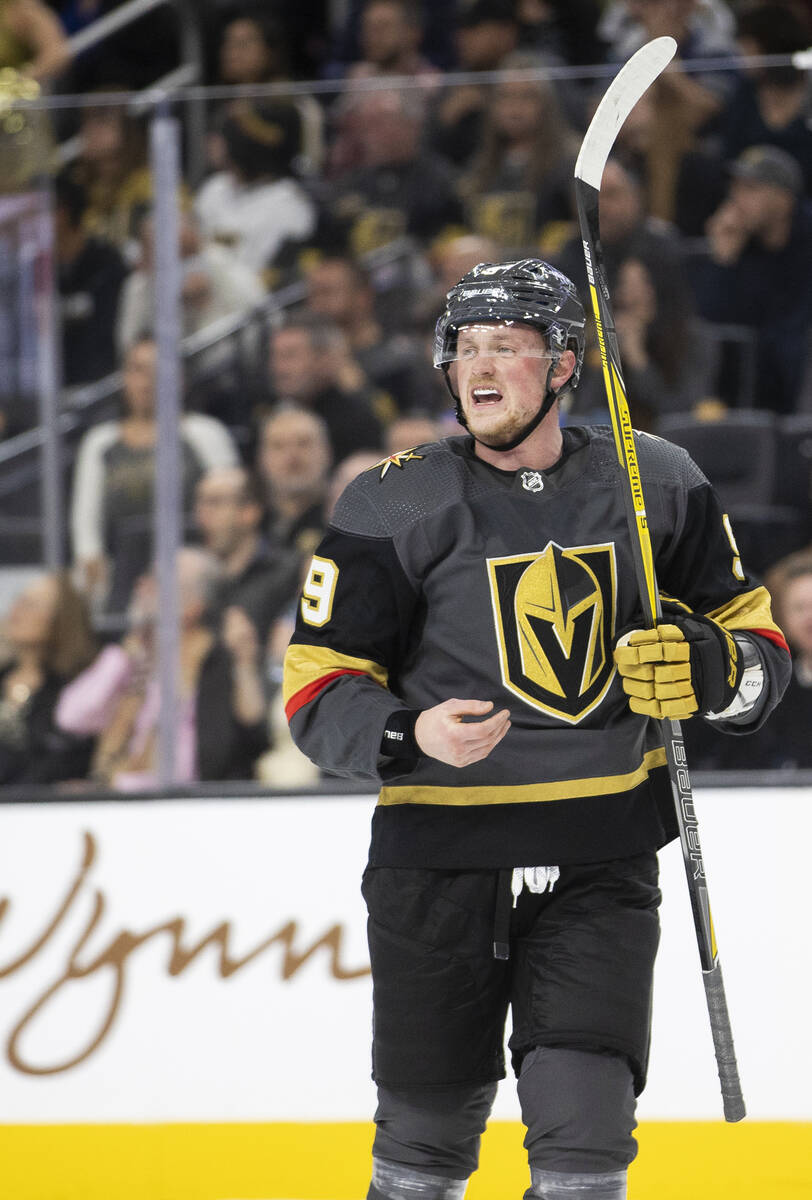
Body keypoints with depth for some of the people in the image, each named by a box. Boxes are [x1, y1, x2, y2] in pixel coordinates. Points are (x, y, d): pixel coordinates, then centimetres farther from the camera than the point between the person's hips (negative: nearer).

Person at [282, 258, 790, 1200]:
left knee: (585, 1122, -9)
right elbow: (318, 690, -5)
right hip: (440, 859, -1)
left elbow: (755, 642, 10)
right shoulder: (393, 505, -5)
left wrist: (713, 668, -15)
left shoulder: (655, 484, 2)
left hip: (601, 859, 1)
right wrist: (410, 736, -26)